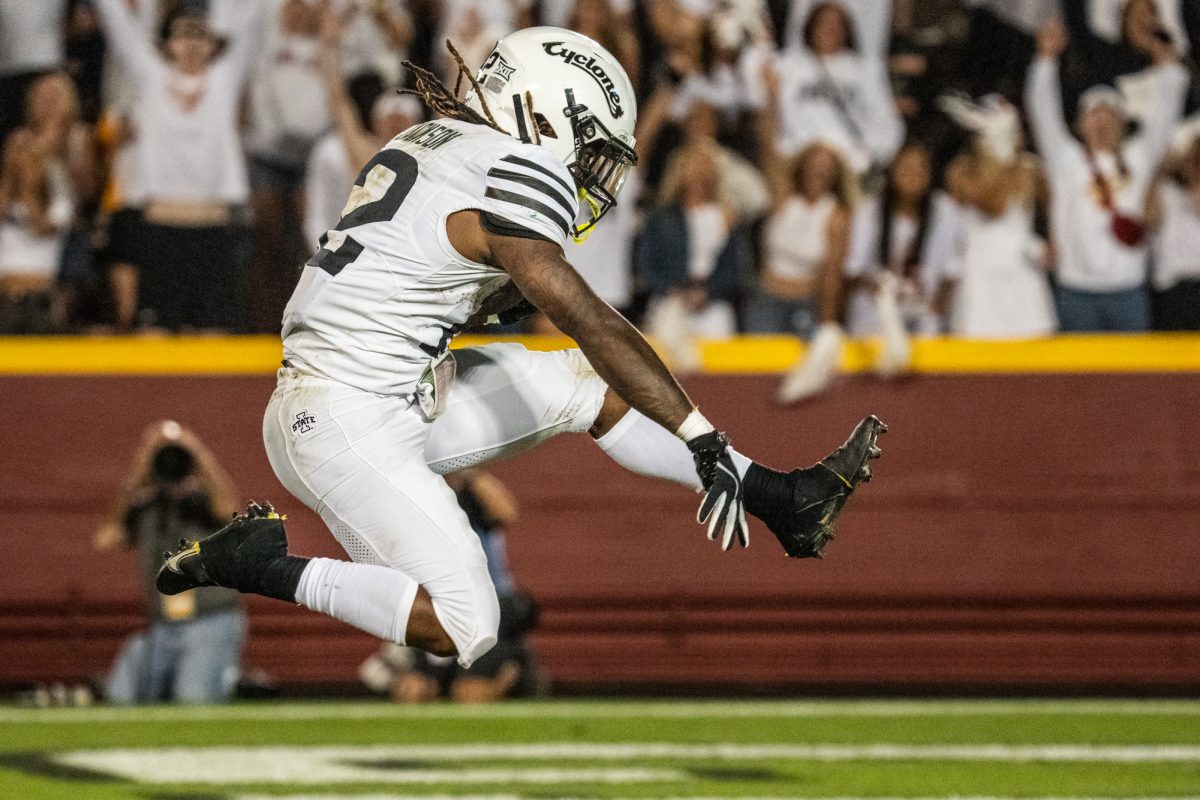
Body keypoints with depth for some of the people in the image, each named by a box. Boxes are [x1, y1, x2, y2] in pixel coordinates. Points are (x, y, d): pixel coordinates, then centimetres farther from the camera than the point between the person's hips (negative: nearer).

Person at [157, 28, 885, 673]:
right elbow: (594, 327, -21)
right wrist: (705, 442, -21)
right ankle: (263, 566, -5)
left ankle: (781, 498, 17)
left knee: (579, 385, 13)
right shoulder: (506, 179, -17)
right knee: (464, 631, -15)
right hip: (350, 429, -10)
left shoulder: (430, 144, 10)